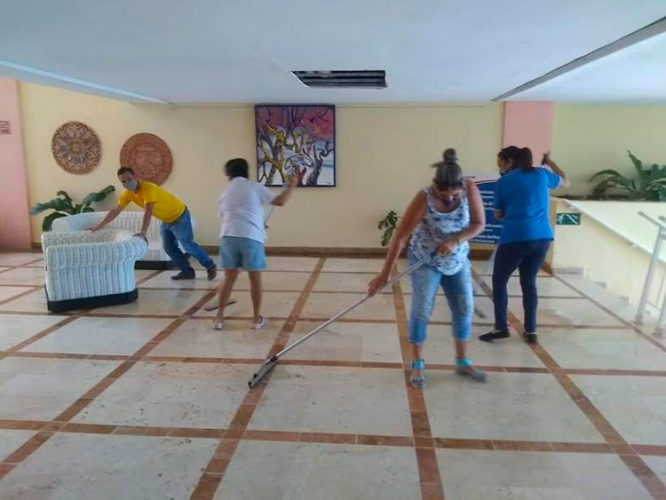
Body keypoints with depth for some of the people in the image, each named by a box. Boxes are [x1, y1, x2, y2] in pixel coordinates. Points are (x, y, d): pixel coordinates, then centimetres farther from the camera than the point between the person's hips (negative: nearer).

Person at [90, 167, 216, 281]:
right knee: (169, 247, 6)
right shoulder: (128, 194, -5)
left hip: (180, 216, -8)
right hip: (166, 220, 9)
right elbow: (115, 211, 4)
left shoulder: (148, 189, -31)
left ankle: (210, 265, 8)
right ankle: (187, 271, 15)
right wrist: (99, 227, 5)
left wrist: (143, 232, -52)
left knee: (188, 245, -8)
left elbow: (148, 212, -42)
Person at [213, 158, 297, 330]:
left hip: (228, 235, 4)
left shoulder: (225, 193, 21)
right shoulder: (254, 187, 7)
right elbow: (280, 201, 0)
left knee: (229, 277, 13)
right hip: (251, 237, -3)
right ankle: (257, 318, 16)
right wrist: (291, 186, 17)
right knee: (255, 278, 9)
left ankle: (219, 317, 13)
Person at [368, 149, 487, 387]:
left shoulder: (470, 189, -20)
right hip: (425, 262, -4)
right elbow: (400, 237, -28)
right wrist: (385, 273, -28)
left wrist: (455, 241, -28)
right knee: (421, 311, -7)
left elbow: (479, 224, -10)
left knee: (465, 310, 9)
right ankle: (418, 365, 10)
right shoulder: (424, 199, -29)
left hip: (458, 261, 4)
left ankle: (462, 362, 27)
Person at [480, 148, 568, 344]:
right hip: (542, 237, 5)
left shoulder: (503, 182, 1)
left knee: (499, 280, 10)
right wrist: (549, 162, 41)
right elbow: (565, 181, 31)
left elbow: (498, 215, 10)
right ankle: (531, 331, 17)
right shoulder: (541, 174, 11)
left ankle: (501, 327, 6)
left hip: (515, 238, -5)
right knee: (529, 282, 16)